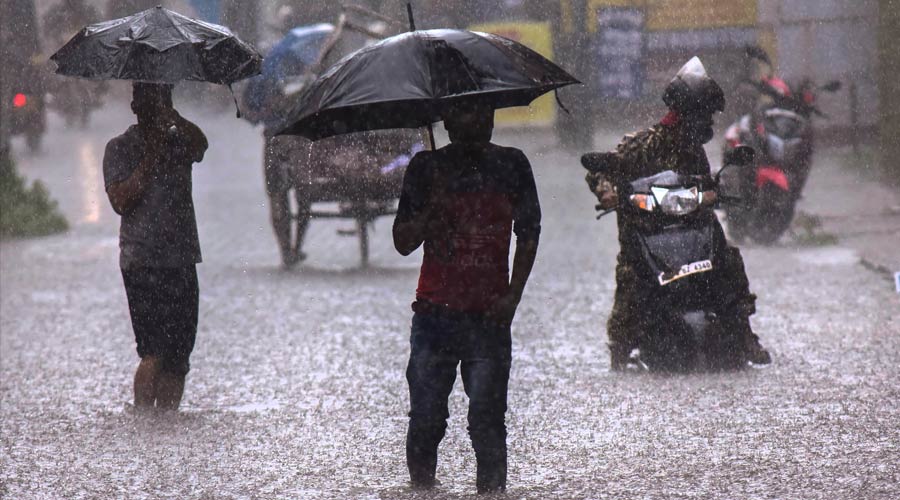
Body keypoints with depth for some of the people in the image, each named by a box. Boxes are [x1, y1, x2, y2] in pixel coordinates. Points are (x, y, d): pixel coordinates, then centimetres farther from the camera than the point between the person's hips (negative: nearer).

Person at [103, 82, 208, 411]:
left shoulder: (179, 141, 12)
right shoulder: (120, 148, 3)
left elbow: (200, 144, -12)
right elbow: (121, 200, -9)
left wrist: (171, 116, -25)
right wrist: (150, 159, -12)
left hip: (181, 260, 4)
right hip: (142, 263, -4)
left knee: (179, 354, 3)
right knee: (154, 352, -14)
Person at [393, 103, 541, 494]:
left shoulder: (511, 165, 8)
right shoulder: (427, 167, 7)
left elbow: (528, 234, 11)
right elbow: (403, 242, 5)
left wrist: (512, 296, 0)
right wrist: (433, 209, -13)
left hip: (489, 315, 0)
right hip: (435, 311, 0)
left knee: (487, 418, -7)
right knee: (425, 418, -2)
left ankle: (491, 489, -4)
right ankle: (420, 485, 8)